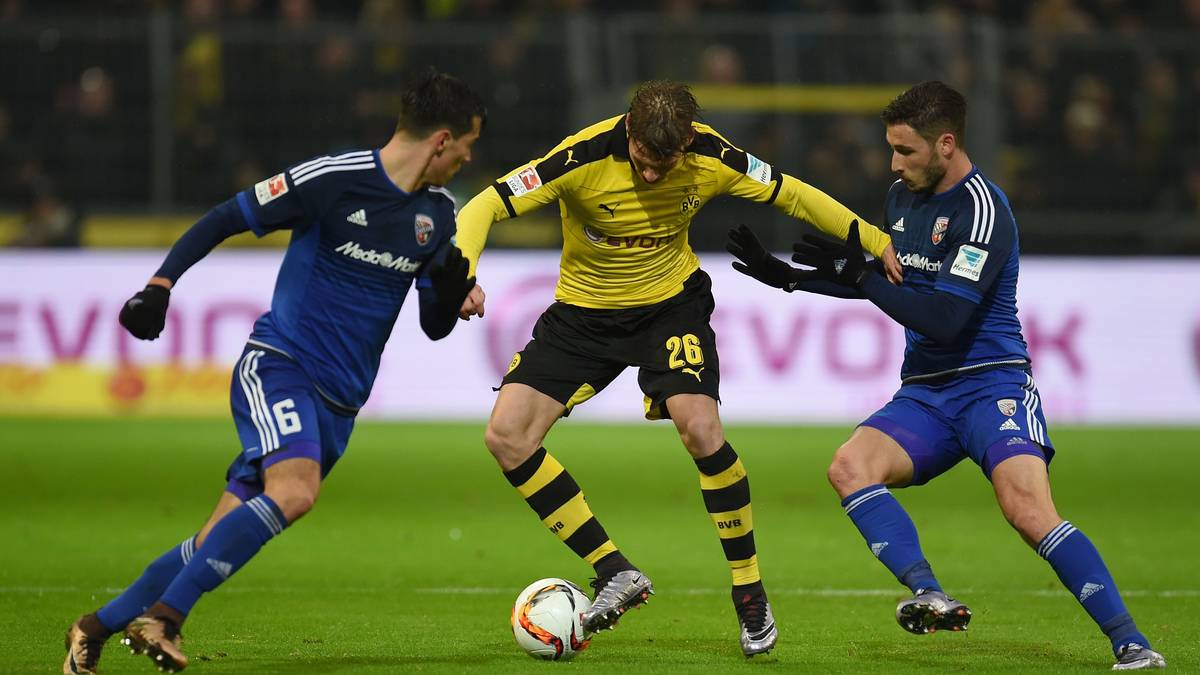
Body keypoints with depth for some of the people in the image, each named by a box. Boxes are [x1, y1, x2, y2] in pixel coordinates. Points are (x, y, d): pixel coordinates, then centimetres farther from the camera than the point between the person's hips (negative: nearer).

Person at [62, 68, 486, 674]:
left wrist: (454, 294, -5)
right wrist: (159, 285, -11)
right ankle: (162, 617, -27)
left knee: (225, 538, -1)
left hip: (339, 402, 6)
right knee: (295, 489, -31)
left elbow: (434, 326, 16)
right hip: (277, 367, -6)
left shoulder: (438, 215, 10)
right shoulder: (333, 178, -11)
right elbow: (223, 220, -3)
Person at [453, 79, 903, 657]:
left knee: (699, 428, -26)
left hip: (671, 301, -1)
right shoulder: (584, 158, -26)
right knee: (506, 437, -14)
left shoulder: (710, 157, -19)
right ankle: (616, 573, -5)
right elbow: (484, 207, -25)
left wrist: (879, 244, 1)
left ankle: (750, 595, -9)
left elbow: (791, 195, -2)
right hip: (584, 309, 1)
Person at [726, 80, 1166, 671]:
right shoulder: (902, 197, 11)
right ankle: (933, 599, -29)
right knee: (850, 465, -20)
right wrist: (789, 277, 22)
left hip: (992, 384, -7)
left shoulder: (982, 210, -15)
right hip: (924, 393, 8)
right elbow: (889, 281, 28)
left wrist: (859, 277, -19)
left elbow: (945, 317, -22)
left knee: (1028, 510, -26)